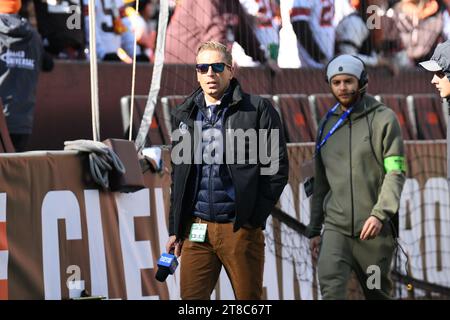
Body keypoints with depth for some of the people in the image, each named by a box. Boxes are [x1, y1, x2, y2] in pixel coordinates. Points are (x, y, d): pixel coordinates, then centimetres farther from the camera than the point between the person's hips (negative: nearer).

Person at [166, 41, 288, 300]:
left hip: (240, 229, -3)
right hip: (197, 229, 4)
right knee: (191, 297, 1)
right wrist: (175, 228, 13)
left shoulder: (257, 110, -1)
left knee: (250, 297, 4)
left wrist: (255, 217, -8)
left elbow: (277, 167, -3)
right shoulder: (186, 115, 13)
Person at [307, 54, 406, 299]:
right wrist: (314, 229, 17)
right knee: (330, 287, -18)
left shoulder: (383, 119, -2)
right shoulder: (327, 124, 13)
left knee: (377, 293, 9)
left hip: (374, 228, -3)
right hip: (336, 226, 3)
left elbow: (396, 172, -9)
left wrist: (380, 214, -22)